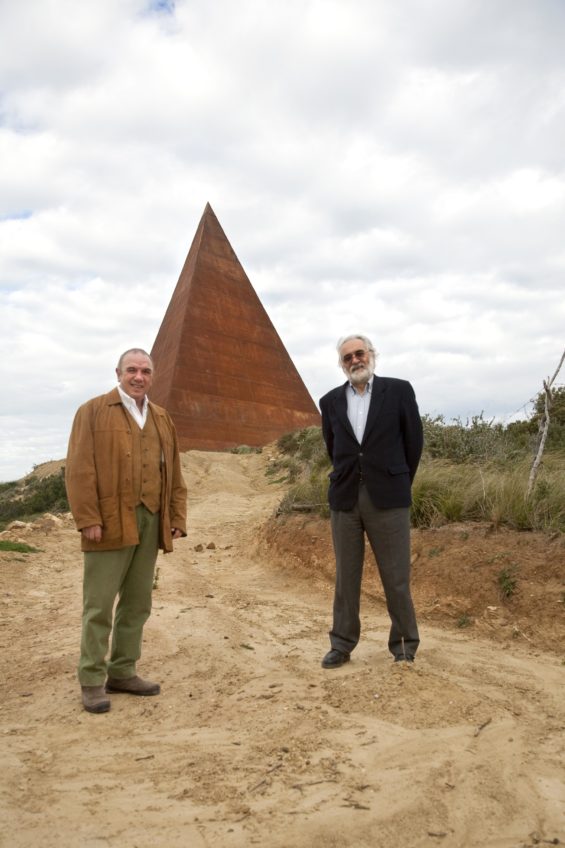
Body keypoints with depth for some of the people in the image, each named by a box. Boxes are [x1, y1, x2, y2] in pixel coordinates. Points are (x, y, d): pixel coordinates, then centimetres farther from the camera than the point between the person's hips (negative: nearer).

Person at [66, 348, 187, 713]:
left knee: (138, 603, 11)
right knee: (100, 604, 0)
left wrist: (177, 518, 8)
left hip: (151, 523, 6)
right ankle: (92, 680, 11)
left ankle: (123, 672, 23)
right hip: (110, 523, -5)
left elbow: (174, 474, 16)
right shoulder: (93, 411, 0)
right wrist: (88, 519, -14)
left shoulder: (162, 419, 17)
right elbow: (79, 469, -7)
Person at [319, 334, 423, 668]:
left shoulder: (399, 390, -1)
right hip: (345, 499, 3)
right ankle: (342, 645, 20)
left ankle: (405, 645, 20)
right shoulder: (331, 400, 8)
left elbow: (414, 440, 4)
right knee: (346, 576, 9)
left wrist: (399, 484, 10)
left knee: (396, 577, 4)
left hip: (387, 498, -3)